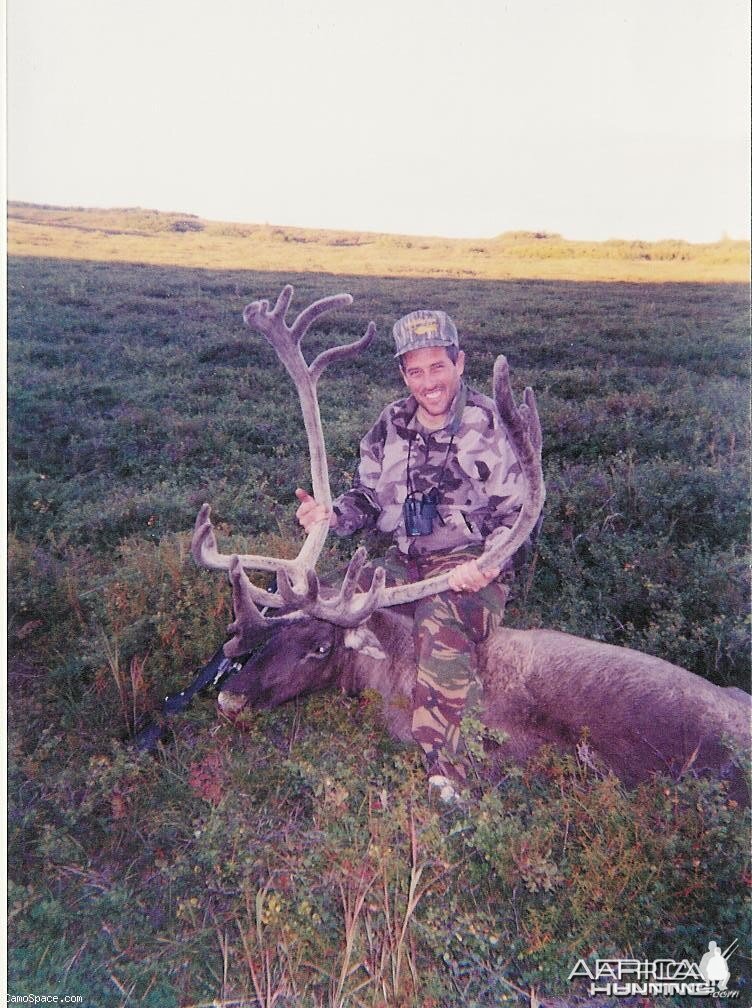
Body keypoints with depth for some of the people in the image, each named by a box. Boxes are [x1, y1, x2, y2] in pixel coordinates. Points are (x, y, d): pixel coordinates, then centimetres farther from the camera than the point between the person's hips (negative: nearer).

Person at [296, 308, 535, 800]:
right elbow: (369, 496, 12)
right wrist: (331, 515, -9)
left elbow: (518, 514, -6)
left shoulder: (490, 425, -8)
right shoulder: (392, 424, 5)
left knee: (440, 625, -32)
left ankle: (445, 777, -20)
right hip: (406, 560, 5)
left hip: (471, 566, -5)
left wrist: (486, 566, -22)